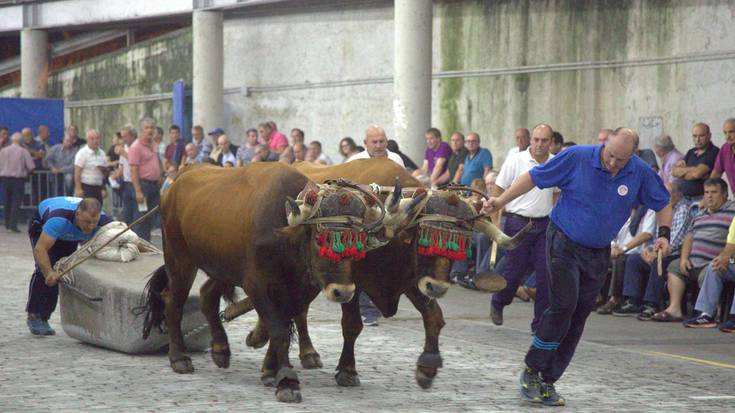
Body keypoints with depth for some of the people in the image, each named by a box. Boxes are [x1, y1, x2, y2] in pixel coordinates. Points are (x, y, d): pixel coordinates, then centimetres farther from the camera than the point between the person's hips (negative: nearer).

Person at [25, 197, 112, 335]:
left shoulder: (104, 223, -35)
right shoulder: (59, 218, -47)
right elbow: (40, 249, -48)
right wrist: (49, 273, -60)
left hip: (70, 235, 5)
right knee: (44, 272, -20)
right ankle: (34, 316, -7)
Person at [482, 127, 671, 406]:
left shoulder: (640, 173, -6)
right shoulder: (577, 158, -15)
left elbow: (662, 204, 9)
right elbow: (534, 177, -7)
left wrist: (664, 234, -6)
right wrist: (501, 201, -11)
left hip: (598, 255, 4)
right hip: (564, 244, -4)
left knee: (577, 319, 4)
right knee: (563, 306, -17)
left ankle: (547, 382, 13)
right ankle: (531, 371, -4)